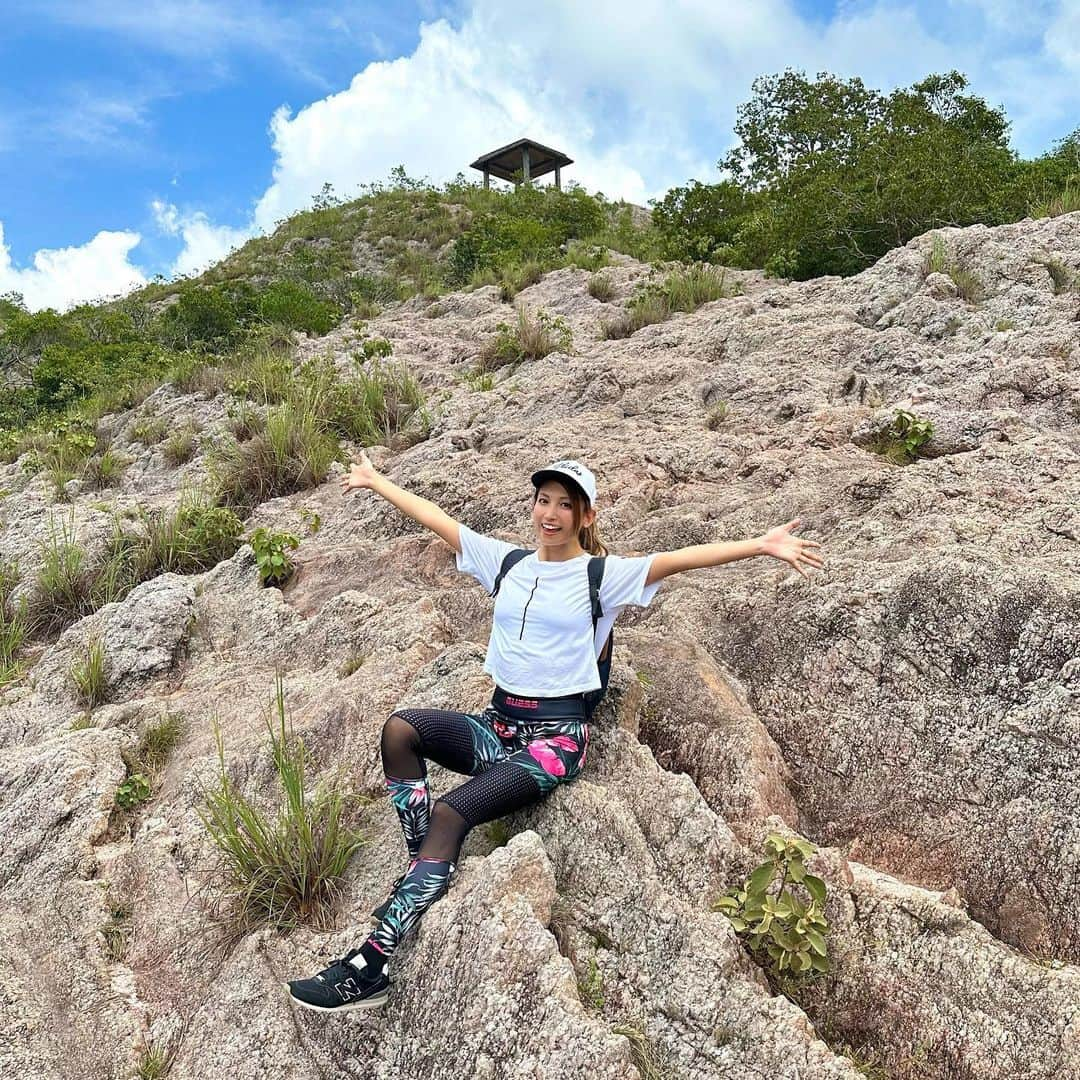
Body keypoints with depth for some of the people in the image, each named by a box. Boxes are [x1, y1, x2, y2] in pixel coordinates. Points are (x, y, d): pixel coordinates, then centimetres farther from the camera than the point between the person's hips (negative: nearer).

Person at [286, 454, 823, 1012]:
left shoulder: (602, 575, -3)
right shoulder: (506, 562, 11)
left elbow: (679, 558, -15)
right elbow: (438, 520, 18)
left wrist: (760, 545, -25)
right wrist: (377, 482, 26)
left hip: (555, 735, -5)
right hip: (496, 723, 6)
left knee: (450, 813, -24)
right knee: (400, 728, -20)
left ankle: (371, 966, -17)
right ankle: (422, 869, -11)